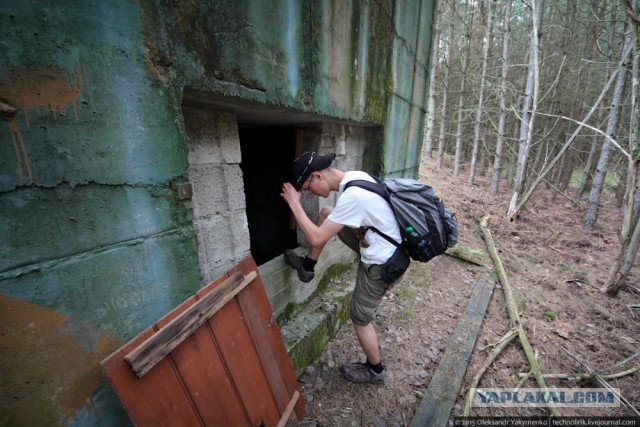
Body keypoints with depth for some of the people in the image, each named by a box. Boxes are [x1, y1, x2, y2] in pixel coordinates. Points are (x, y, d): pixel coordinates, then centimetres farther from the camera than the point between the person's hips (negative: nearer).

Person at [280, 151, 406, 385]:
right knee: (326, 213, 7)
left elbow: (317, 238, -25)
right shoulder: (356, 176, -4)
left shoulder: (352, 196, -32)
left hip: (381, 264, -9)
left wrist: (294, 204, -17)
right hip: (378, 245, 9)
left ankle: (375, 370, 36)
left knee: (360, 318, 10)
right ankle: (307, 266, 22)